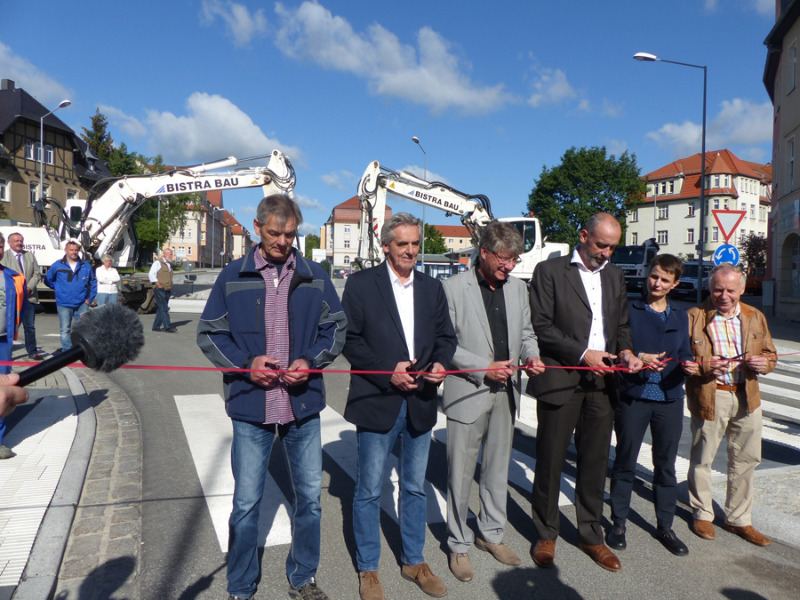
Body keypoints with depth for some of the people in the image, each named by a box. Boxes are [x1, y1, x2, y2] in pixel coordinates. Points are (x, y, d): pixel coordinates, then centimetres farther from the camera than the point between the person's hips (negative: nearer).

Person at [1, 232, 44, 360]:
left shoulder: (30, 256, 13)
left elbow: (37, 274, 9)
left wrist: (29, 287, -6)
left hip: (29, 296, 3)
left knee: (30, 326, 8)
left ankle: (32, 352, 14)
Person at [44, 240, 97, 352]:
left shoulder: (86, 266, 7)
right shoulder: (57, 266, 3)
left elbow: (93, 283, 14)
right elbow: (48, 281, 14)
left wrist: (89, 299, 6)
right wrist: (60, 289, 7)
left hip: (82, 304, 1)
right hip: (64, 305, -1)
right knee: (65, 330, 1)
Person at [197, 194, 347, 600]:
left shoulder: (315, 276, 2)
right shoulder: (233, 277, 0)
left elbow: (336, 327, 7)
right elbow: (209, 333, 3)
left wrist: (310, 361, -10)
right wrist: (245, 365, -13)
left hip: (304, 405, 2)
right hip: (250, 405, -1)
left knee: (309, 497, 13)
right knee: (246, 502, 9)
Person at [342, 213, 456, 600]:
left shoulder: (432, 288, 9)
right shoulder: (361, 284, -4)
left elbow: (446, 336, 10)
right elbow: (350, 338, -8)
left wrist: (440, 363, -11)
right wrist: (387, 372, -17)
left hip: (420, 402, 4)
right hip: (377, 402, -4)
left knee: (415, 488, 18)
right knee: (369, 491, 9)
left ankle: (414, 562, 36)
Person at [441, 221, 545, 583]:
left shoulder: (518, 288, 8)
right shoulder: (454, 288, -10)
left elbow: (526, 333, 15)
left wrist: (531, 356, -6)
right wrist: (485, 368, -19)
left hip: (506, 392, 5)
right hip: (467, 393, -5)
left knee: (497, 469, 18)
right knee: (461, 474, 6)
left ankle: (491, 534, 38)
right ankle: (459, 545, 25)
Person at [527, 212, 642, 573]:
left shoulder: (615, 277, 15)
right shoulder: (549, 271, -3)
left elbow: (622, 325, 19)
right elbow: (541, 326, -9)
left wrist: (625, 351, -2)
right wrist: (583, 354, -15)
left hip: (602, 382, 5)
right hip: (560, 380, -5)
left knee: (595, 462, 13)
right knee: (550, 461, 6)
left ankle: (591, 535, 30)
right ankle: (546, 535, 24)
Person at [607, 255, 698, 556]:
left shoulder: (680, 317, 13)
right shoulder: (629, 309, 0)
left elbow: (684, 354, 12)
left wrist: (689, 365, -9)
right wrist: (637, 358, -22)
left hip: (670, 399, 4)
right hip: (633, 396, -3)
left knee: (666, 465, 12)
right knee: (625, 462, 6)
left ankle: (665, 525, 27)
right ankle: (618, 523, 21)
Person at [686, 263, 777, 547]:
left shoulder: (755, 317, 9)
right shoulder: (693, 317, -5)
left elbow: (771, 354, 16)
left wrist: (764, 362, -7)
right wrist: (704, 366, -24)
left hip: (747, 397, 4)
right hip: (709, 398, -4)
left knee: (746, 459, 12)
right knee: (702, 459, 7)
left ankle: (738, 518, 30)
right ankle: (702, 513, 27)